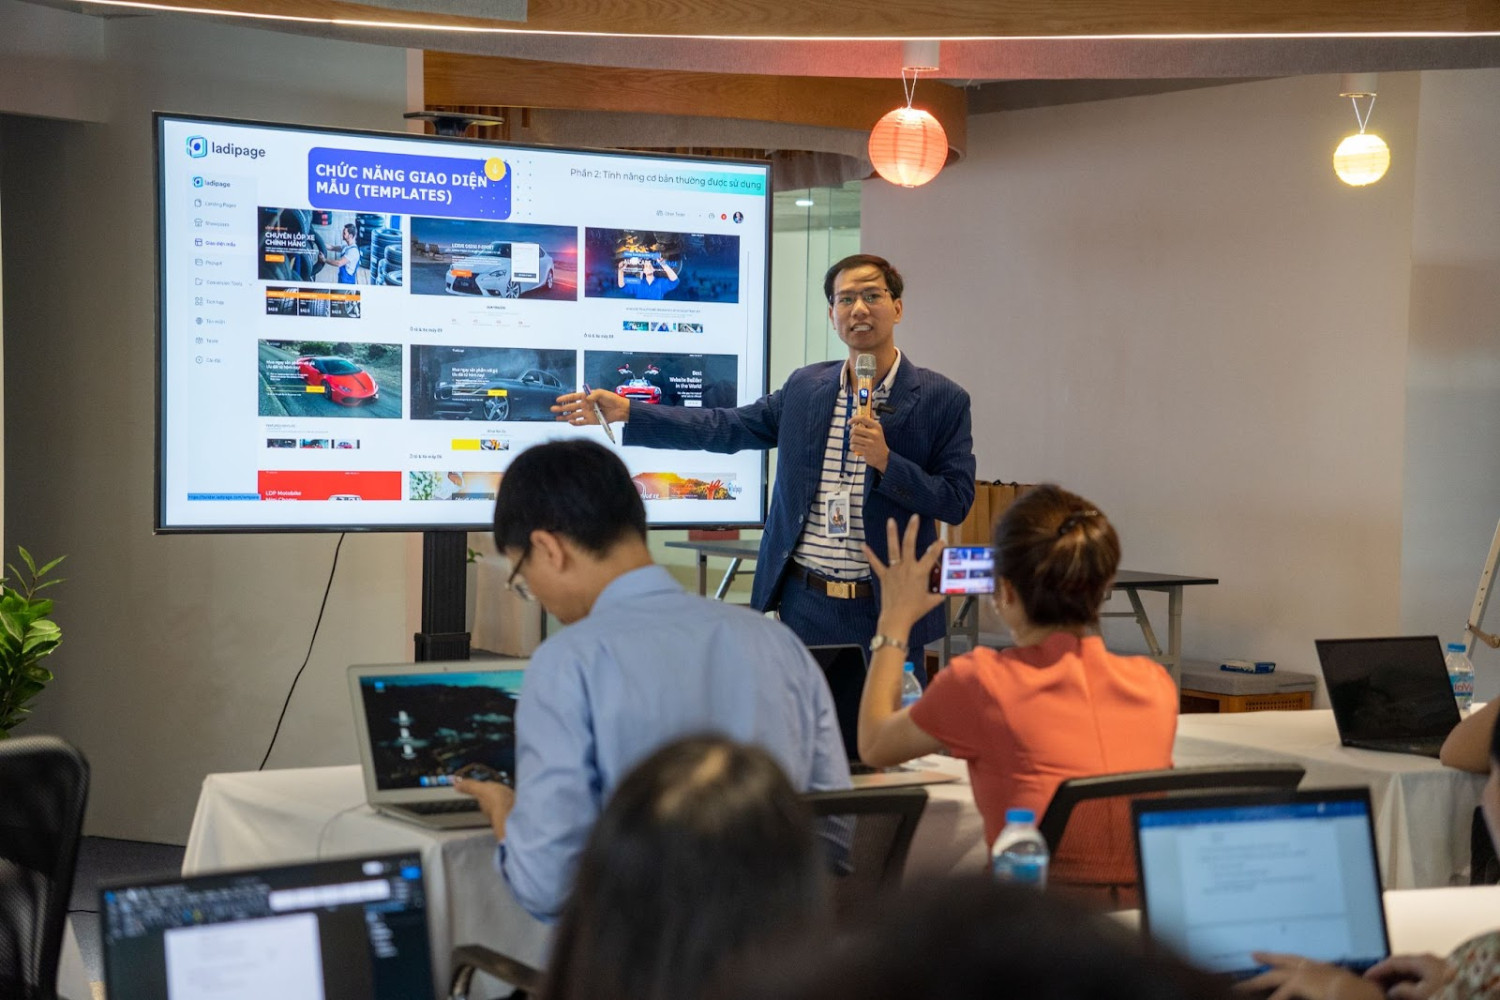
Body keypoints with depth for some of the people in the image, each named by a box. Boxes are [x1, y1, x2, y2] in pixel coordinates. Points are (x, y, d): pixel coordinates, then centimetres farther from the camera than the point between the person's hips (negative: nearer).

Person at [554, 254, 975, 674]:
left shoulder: (943, 399, -4)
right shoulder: (806, 387, 9)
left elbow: (957, 500, -7)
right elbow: (725, 428, 10)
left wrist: (886, 461, -21)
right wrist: (626, 412, 5)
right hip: (805, 604, 4)